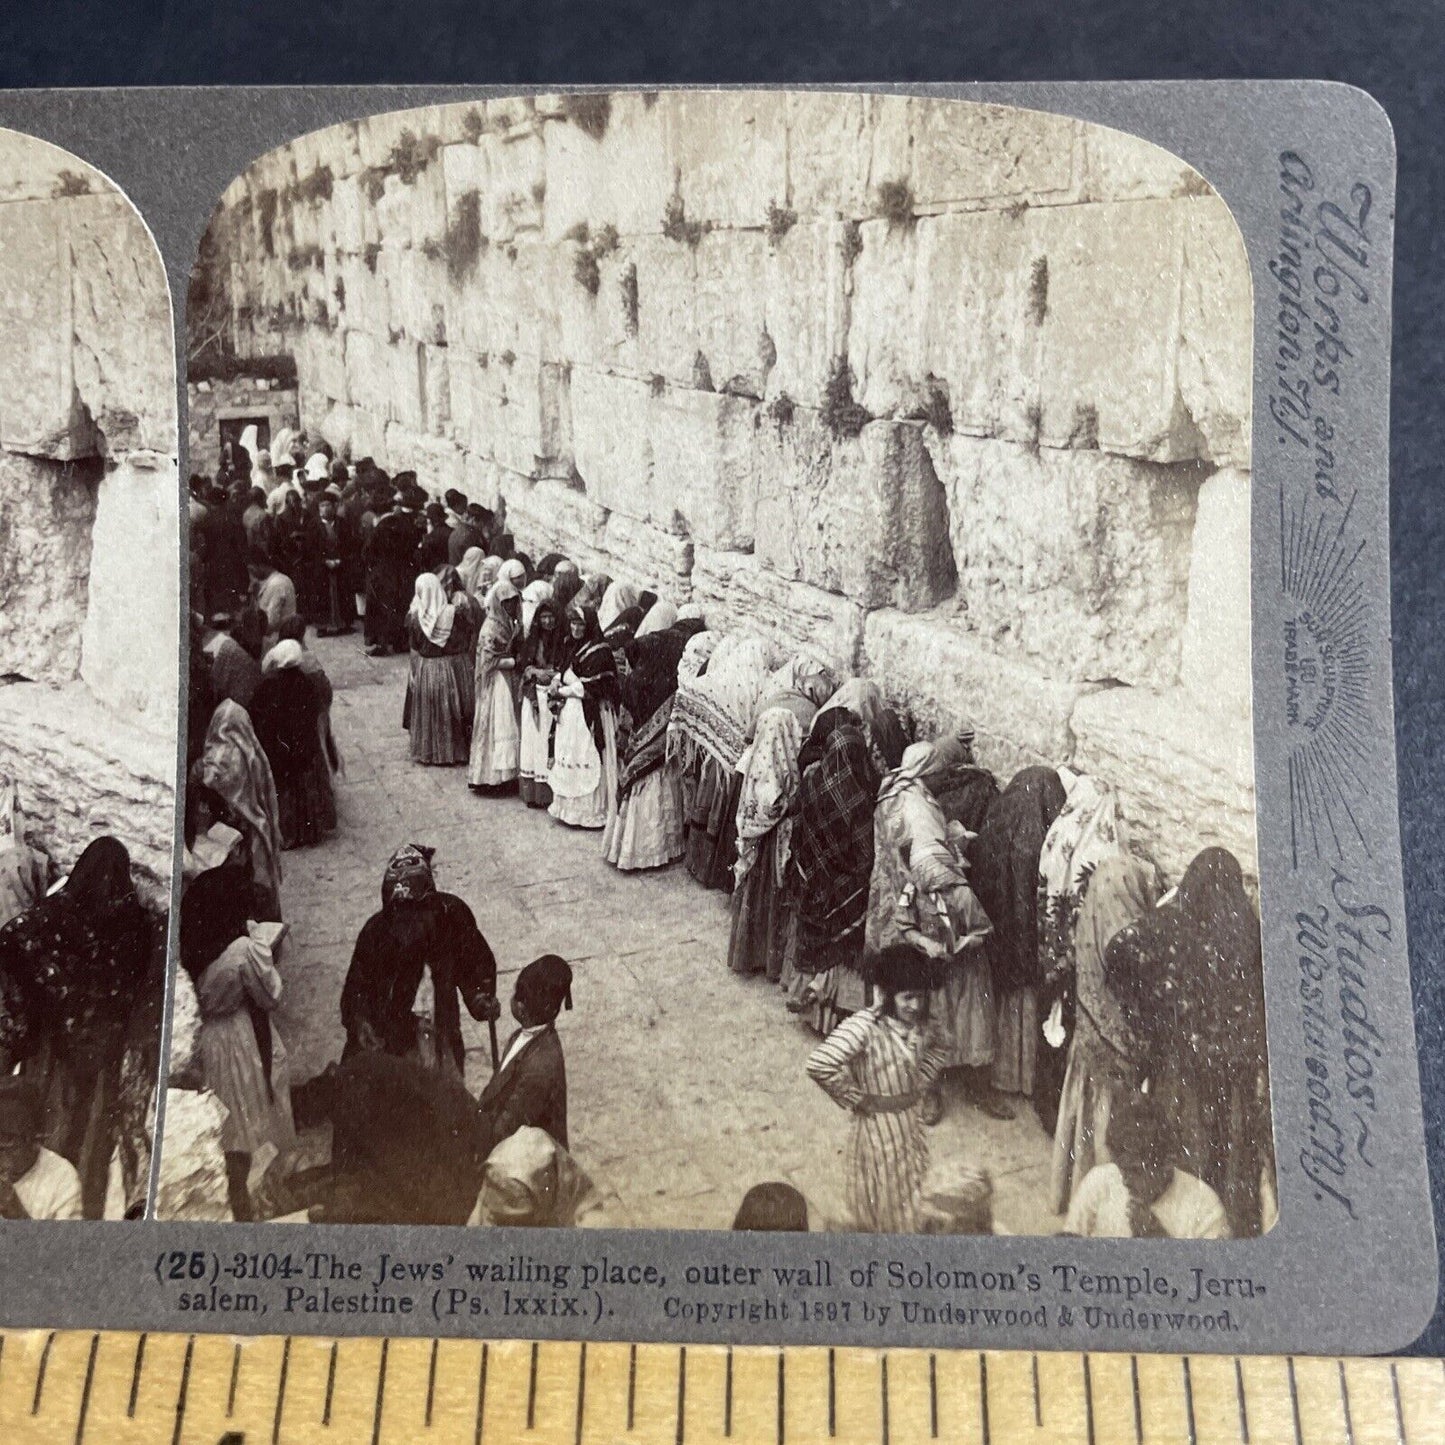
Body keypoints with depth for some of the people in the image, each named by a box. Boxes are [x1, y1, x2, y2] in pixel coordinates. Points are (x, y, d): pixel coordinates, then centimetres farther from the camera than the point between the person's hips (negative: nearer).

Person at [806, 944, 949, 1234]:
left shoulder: (917, 1023, -6)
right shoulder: (864, 1026, -28)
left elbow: (937, 1049, 17)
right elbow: (819, 1065, -38)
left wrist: (921, 1083, 3)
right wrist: (857, 1099, -24)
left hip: (911, 1123, 6)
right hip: (877, 1126, -6)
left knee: (907, 1200, 22)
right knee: (881, 1204, 11)